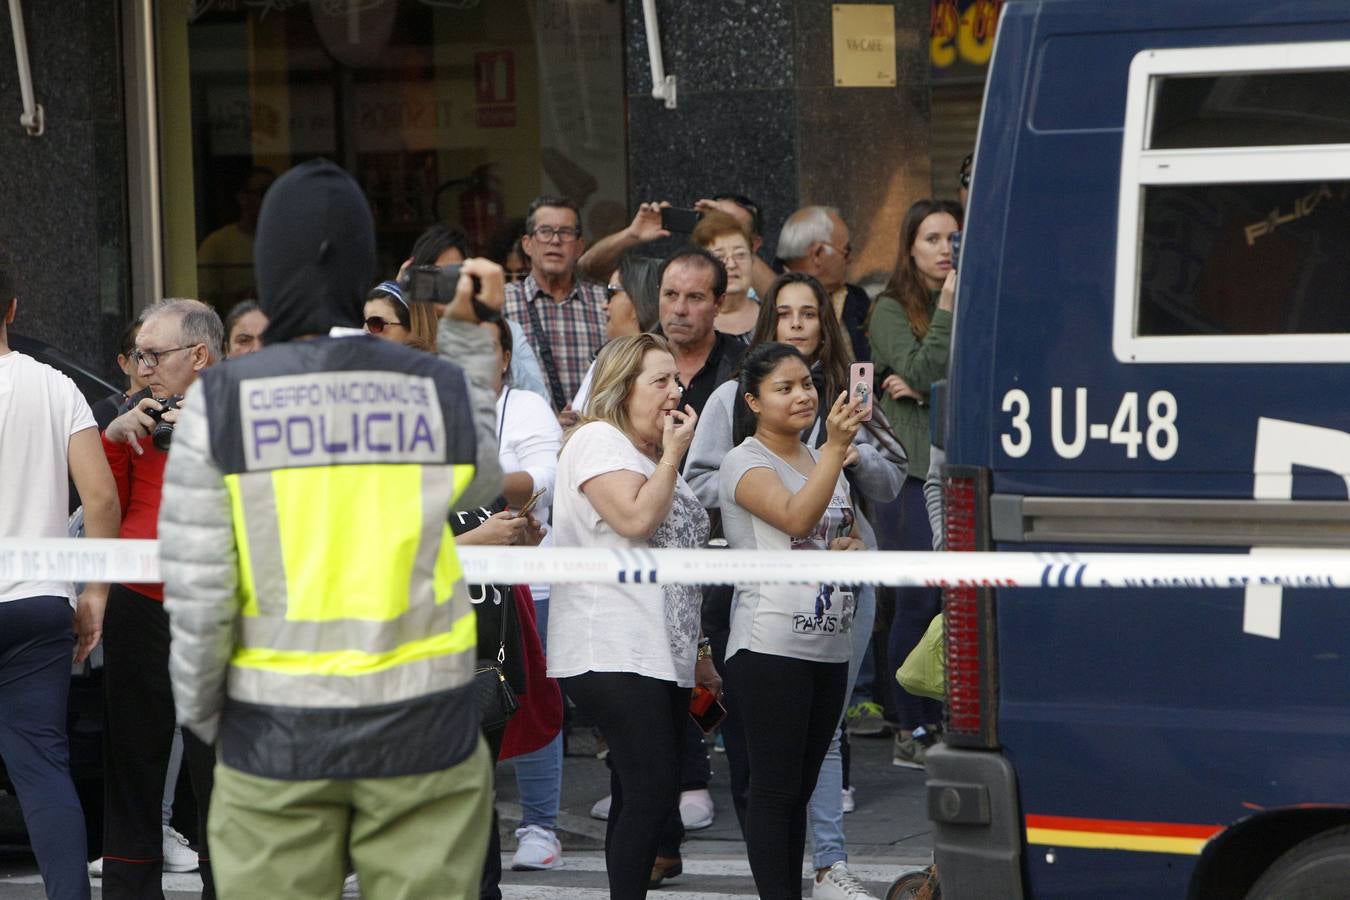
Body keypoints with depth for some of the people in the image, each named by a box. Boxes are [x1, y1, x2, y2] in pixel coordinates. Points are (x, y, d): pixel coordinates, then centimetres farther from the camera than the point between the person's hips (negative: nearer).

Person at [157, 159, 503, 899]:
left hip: (278, 733, -1)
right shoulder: (442, 392, -4)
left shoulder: (222, 402, -9)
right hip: (422, 726, 1)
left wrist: (200, 715, 5)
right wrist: (467, 333, 16)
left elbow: (197, 593, -11)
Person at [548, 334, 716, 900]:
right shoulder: (598, 440, -6)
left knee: (641, 798, 7)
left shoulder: (650, 453, 24)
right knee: (651, 793, -17)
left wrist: (696, 653, 26)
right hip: (612, 655, -10)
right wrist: (673, 454, -9)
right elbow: (637, 519, -22)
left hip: (661, 656, 10)